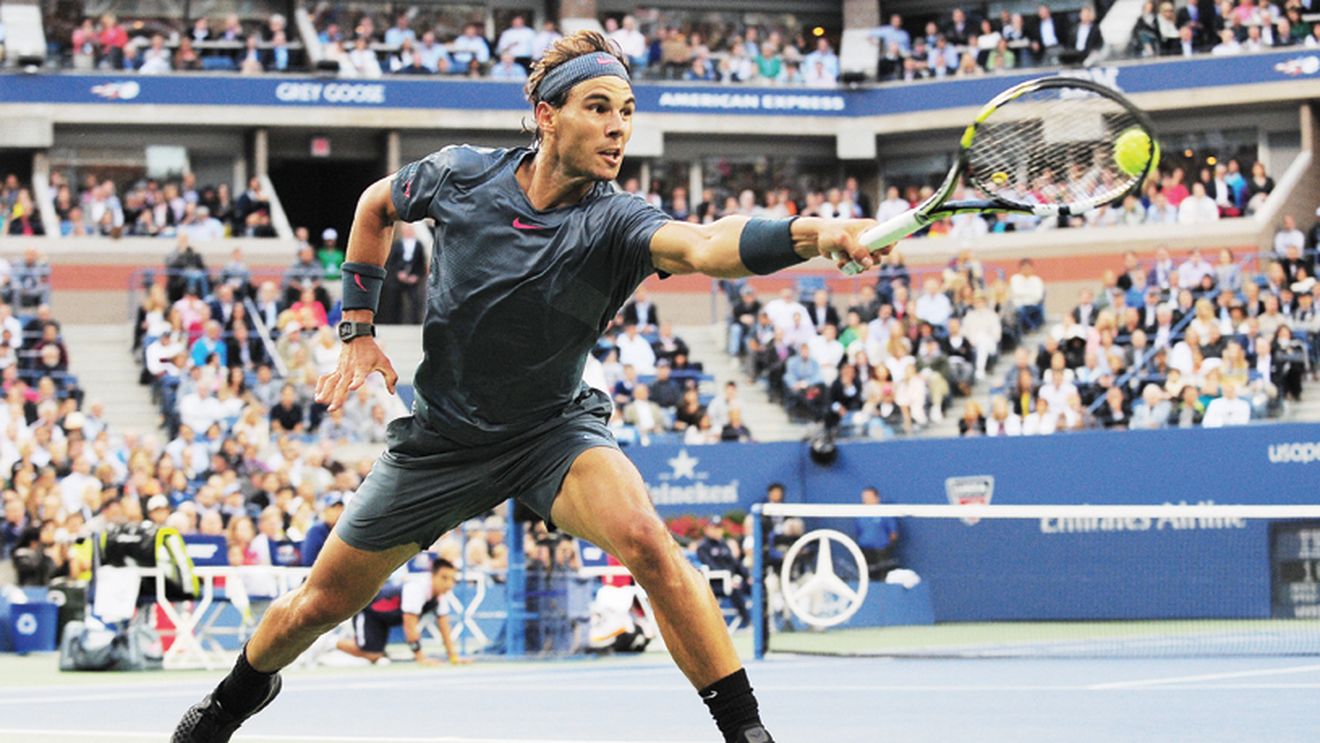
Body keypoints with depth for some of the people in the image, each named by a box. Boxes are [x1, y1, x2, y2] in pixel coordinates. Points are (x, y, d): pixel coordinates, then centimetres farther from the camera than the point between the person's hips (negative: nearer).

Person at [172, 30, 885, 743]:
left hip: (553, 429, -2)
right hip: (441, 436, 2)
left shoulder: (613, 222, -23)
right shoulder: (460, 175, -15)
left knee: (645, 538, -33)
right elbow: (376, 204, 9)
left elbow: (703, 244, -46)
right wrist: (357, 330, 2)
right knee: (321, 604, 11)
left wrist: (810, 233, -66)